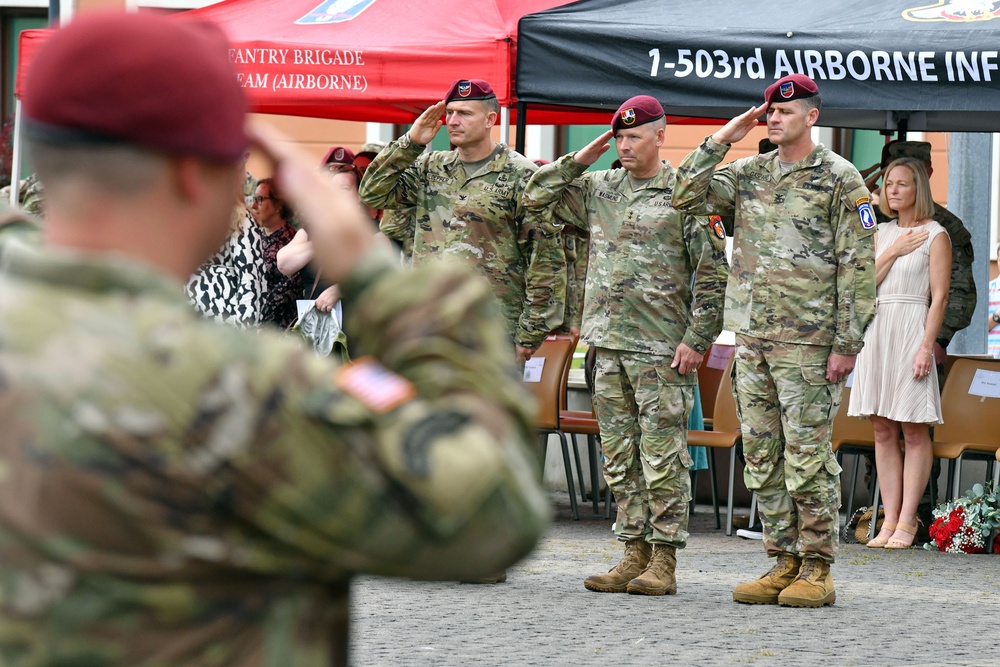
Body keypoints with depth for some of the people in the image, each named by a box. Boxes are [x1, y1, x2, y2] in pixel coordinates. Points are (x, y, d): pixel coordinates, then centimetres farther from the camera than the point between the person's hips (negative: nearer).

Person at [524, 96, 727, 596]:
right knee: (620, 456, 8)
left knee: (663, 457, -4)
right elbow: (536, 197, 14)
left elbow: (713, 274, -5)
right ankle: (634, 552, 14)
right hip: (608, 343, 6)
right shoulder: (599, 189, 12)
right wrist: (582, 159, 6)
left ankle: (664, 560, -1)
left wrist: (697, 339, -11)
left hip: (663, 348, -6)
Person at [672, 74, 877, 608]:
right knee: (762, 457, 8)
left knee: (808, 457, -5)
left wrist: (847, 343, -12)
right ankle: (783, 562, 15)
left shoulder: (840, 179, -3)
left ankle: (816, 570, 0)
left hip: (808, 341, -6)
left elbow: (859, 267, -6)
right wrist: (723, 139, 2)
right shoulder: (748, 174, 13)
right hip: (751, 337, 6)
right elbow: (687, 197, 5)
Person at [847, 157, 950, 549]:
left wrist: (927, 345, -16)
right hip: (876, 331, 6)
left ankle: (907, 521, -4)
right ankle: (889, 520, 5)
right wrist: (893, 252, -3)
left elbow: (940, 296, -7)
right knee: (883, 430, 4)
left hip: (911, 330, -6)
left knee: (914, 429, -4)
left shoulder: (934, 235, -1)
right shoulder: (883, 233, 16)